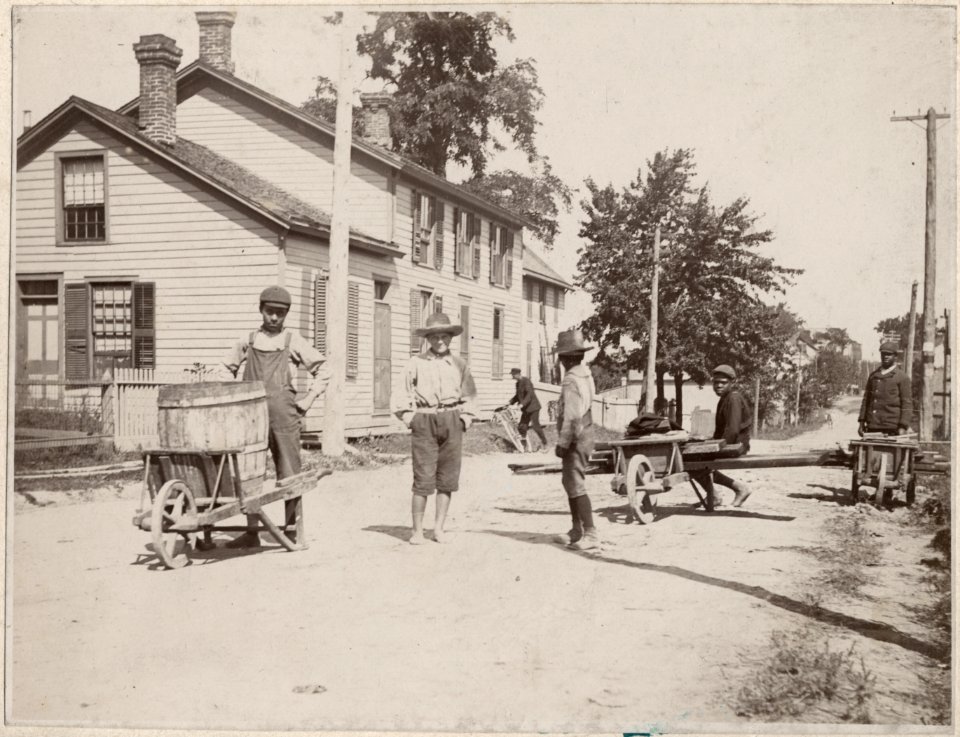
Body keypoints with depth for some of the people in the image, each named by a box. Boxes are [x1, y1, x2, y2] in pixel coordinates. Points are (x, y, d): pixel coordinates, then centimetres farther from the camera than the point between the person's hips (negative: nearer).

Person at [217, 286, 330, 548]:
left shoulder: (293, 341, 5)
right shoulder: (248, 341, 11)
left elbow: (322, 369, 7)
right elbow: (225, 368, 22)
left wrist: (307, 400, 1)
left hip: (284, 416, -2)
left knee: (289, 474, 0)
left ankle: (292, 532, 9)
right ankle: (251, 532, 10)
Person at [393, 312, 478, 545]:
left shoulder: (459, 364, 8)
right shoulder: (416, 363, 2)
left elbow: (469, 395, 15)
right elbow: (402, 394, 6)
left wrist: (465, 419, 6)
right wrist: (408, 417, -2)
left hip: (451, 422, 3)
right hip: (424, 422, -2)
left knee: (447, 477, 4)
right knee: (423, 478, -7)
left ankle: (439, 528, 15)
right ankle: (417, 530, 2)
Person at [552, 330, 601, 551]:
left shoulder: (571, 380, -19)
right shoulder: (586, 375, 10)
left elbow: (571, 417, -23)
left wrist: (562, 443, -17)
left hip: (575, 439, -10)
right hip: (585, 434, 10)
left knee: (576, 485, -8)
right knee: (569, 482, 18)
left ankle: (590, 534, -9)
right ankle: (577, 531, 25)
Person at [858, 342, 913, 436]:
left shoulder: (902, 378, 2)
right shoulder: (873, 376, 17)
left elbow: (907, 404, -3)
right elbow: (866, 399, 18)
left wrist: (903, 427, -12)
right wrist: (862, 422, 11)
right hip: (872, 427, 5)